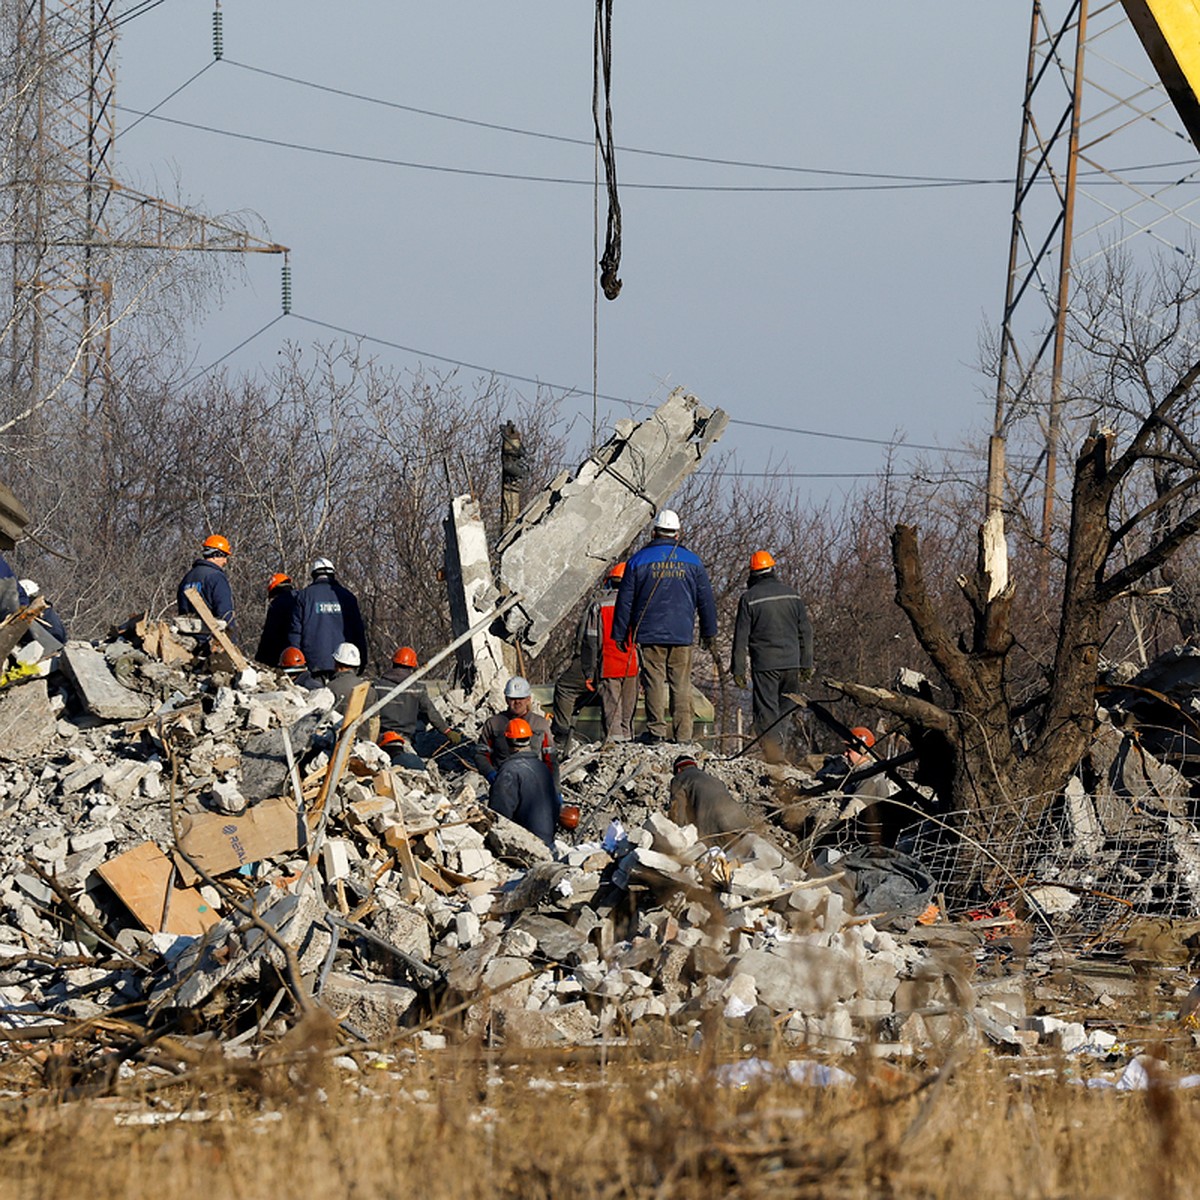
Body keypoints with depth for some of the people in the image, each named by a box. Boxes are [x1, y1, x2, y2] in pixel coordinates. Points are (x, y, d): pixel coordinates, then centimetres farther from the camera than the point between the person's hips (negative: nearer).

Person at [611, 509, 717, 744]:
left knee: (654, 681, -1)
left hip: (649, 636, -1)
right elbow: (706, 600, 12)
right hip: (682, 636, 1)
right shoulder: (692, 562, 7)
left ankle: (656, 730, -6)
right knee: (681, 683, 3)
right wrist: (709, 633, 21)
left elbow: (625, 600, 3)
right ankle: (683, 734, -1)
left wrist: (620, 634, 9)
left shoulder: (639, 561, 2)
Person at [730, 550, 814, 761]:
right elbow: (805, 631, 12)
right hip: (791, 663, 4)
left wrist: (738, 669, 0)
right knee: (786, 706, 15)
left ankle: (774, 753, -9)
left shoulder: (749, 598, -4)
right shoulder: (791, 594, 8)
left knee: (767, 712, -2)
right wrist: (806, 664, 19)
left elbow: (741, 636, -5)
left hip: (764, 664, -4)